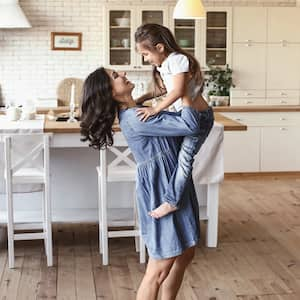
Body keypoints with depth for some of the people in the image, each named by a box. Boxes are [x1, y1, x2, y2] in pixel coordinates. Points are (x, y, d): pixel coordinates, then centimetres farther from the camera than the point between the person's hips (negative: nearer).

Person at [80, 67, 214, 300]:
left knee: (185, 254, 19)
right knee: (160, 268, -2)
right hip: (160, 191, -10)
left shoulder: (137, 111, 11)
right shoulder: (136, 119, -20)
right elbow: (191, 126, -25)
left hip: (175, 186, 10)